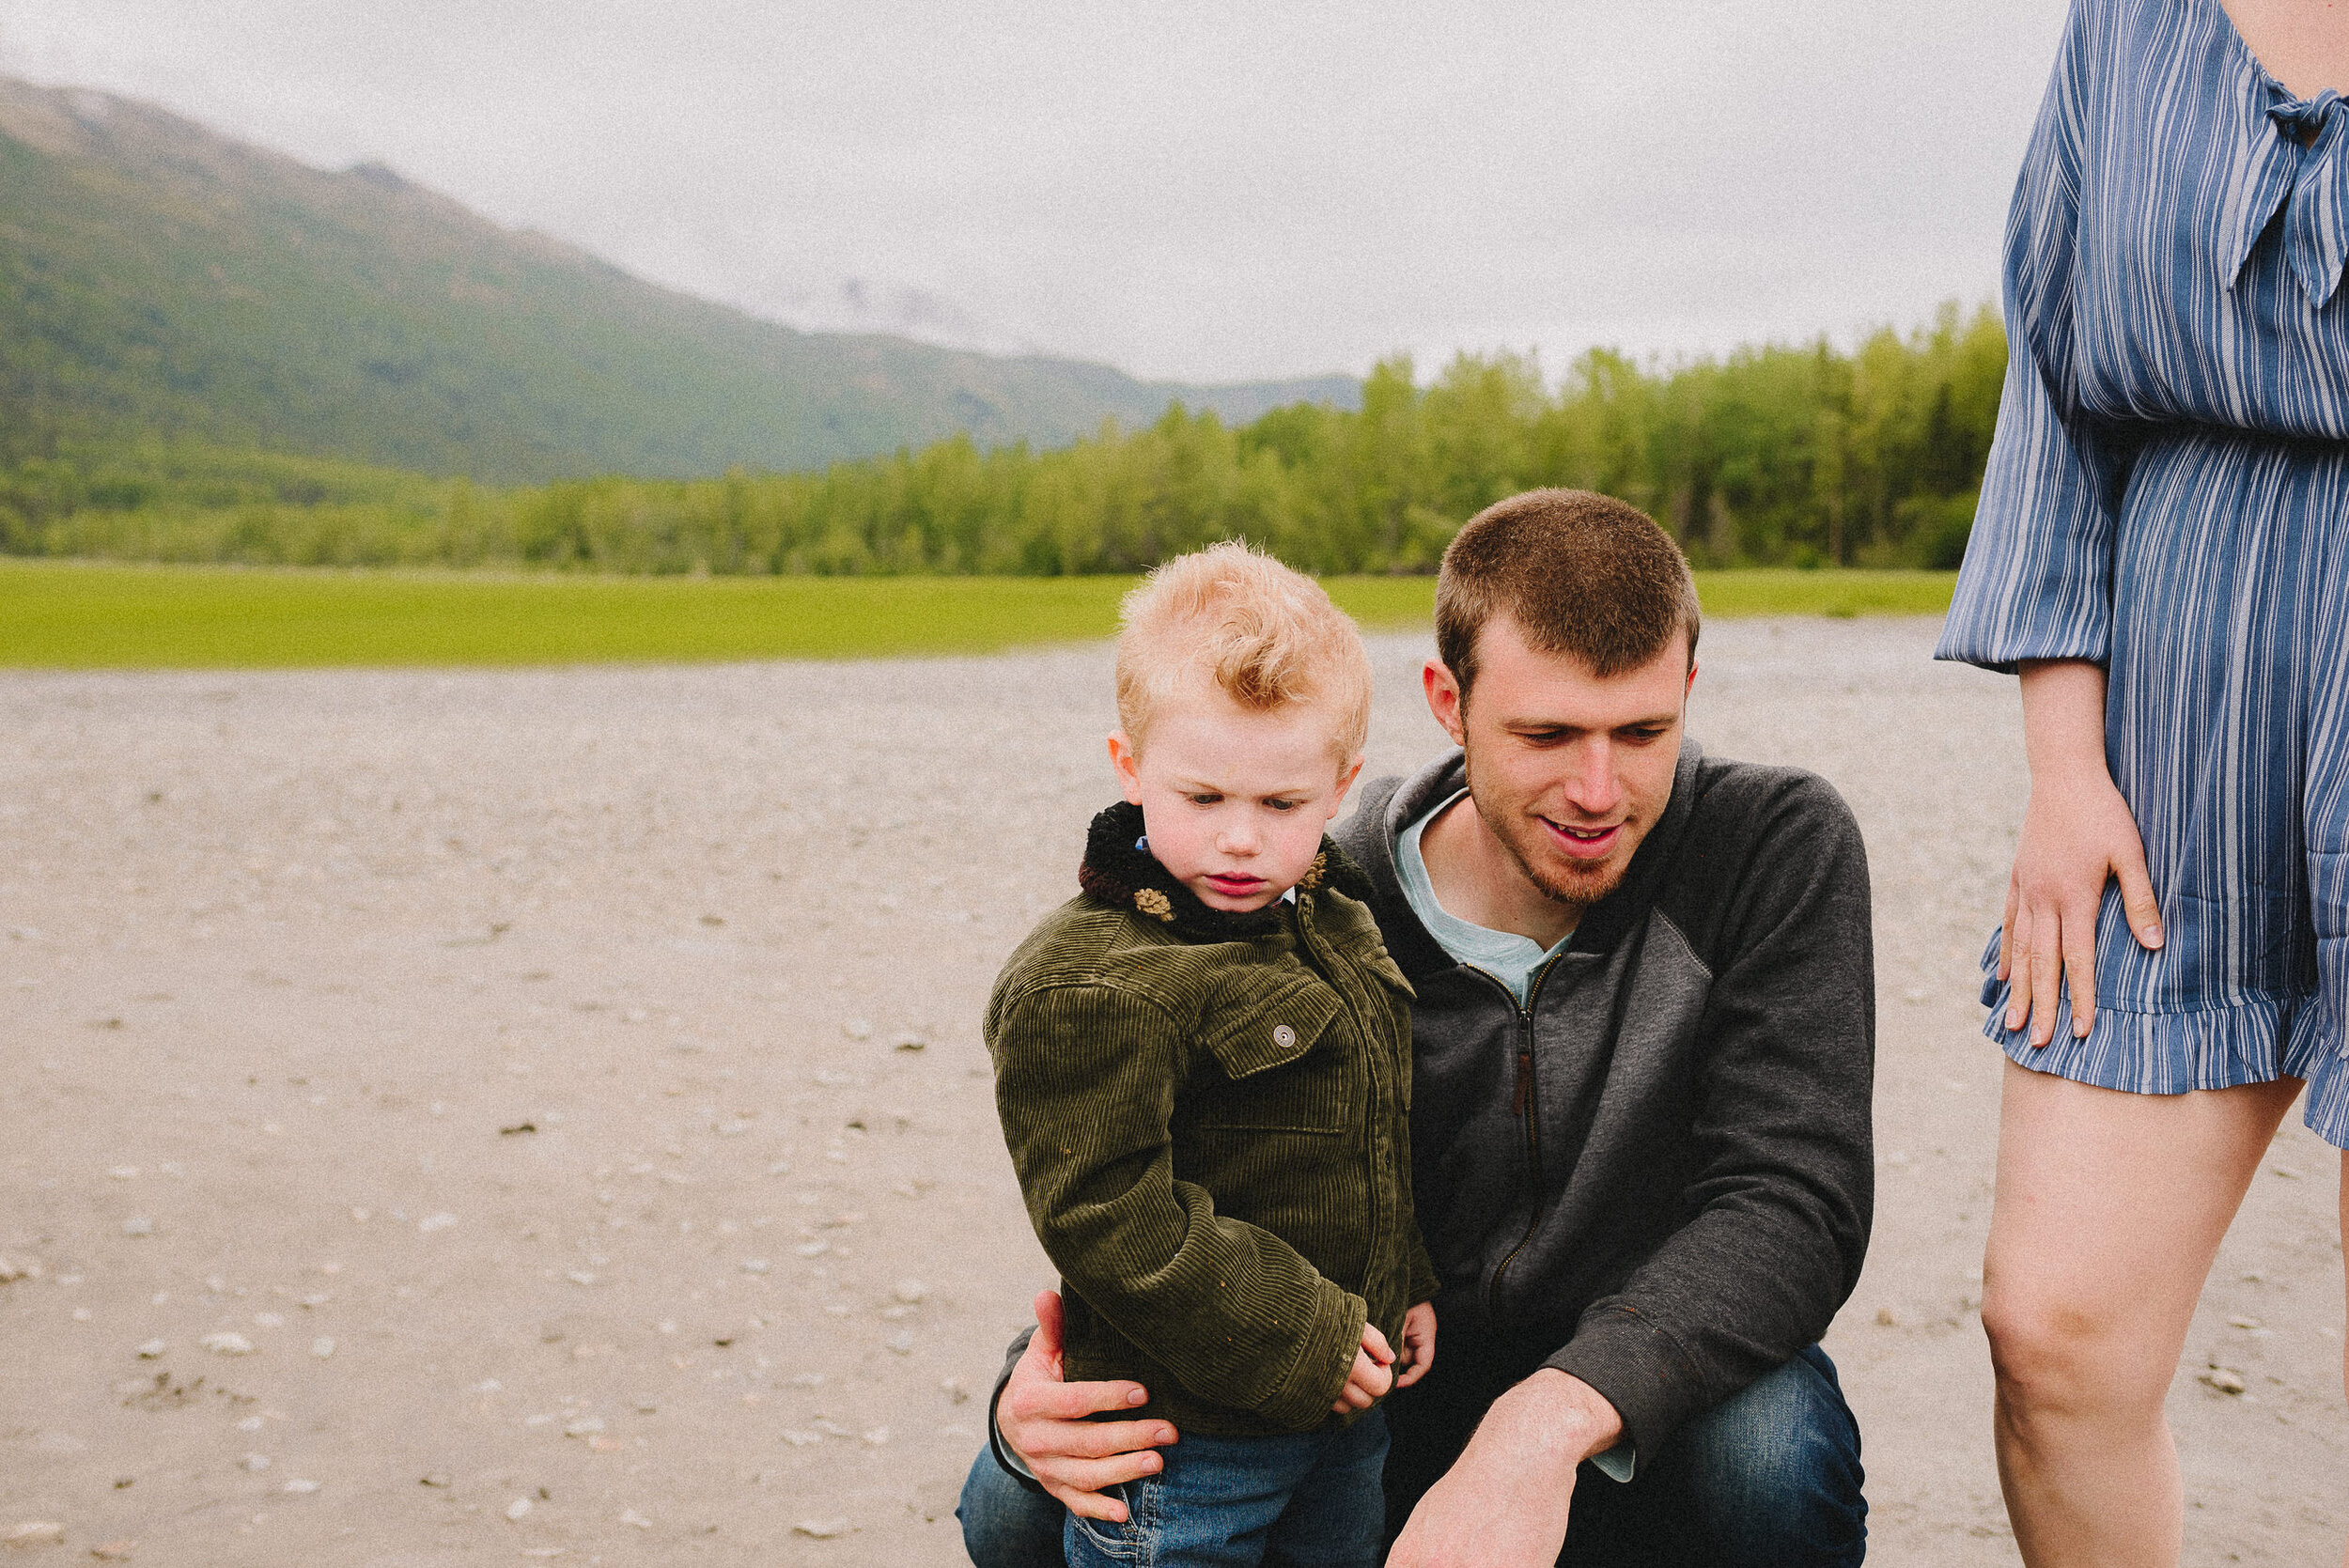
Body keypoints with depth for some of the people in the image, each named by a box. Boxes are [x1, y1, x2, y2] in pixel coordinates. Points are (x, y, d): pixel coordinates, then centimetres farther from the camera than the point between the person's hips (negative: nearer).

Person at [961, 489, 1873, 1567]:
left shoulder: (1781, 847, -15)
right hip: (1390, 1422, 1)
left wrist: (1552, 1419, -41)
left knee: (1775, 1454, -36)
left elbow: (1790, 1203, -23)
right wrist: (1047, 1394, -29)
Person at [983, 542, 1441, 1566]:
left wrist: (1406, 1285, 9)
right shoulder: (1089, 984, -22)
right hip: (1181, 1433, -7)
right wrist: (1296, 1341, -21)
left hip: (1342, 1405, 8)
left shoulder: (1340, 930, 5)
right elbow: (1108, 1213, -25)